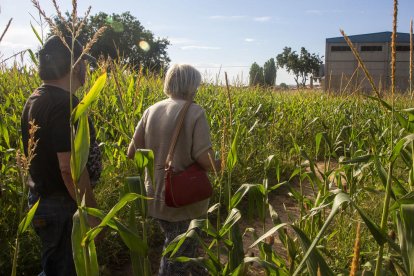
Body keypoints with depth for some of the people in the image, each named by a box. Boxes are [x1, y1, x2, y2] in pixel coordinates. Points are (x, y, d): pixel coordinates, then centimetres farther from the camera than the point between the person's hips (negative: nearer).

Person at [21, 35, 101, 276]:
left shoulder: (35, 99, 7)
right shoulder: (65, 104, -24)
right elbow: (70, 167, -27)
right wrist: (91, 213, -19)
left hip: (41, 199, 9)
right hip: (63, 206, -9)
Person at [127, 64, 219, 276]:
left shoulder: (152, 110, -1)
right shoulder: (194, 113, -16)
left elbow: (131, 153, 2)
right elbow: (207, 161, -23)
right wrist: (218, 163, -1)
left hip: (155, 197, 6)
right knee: (181, 258, 14)